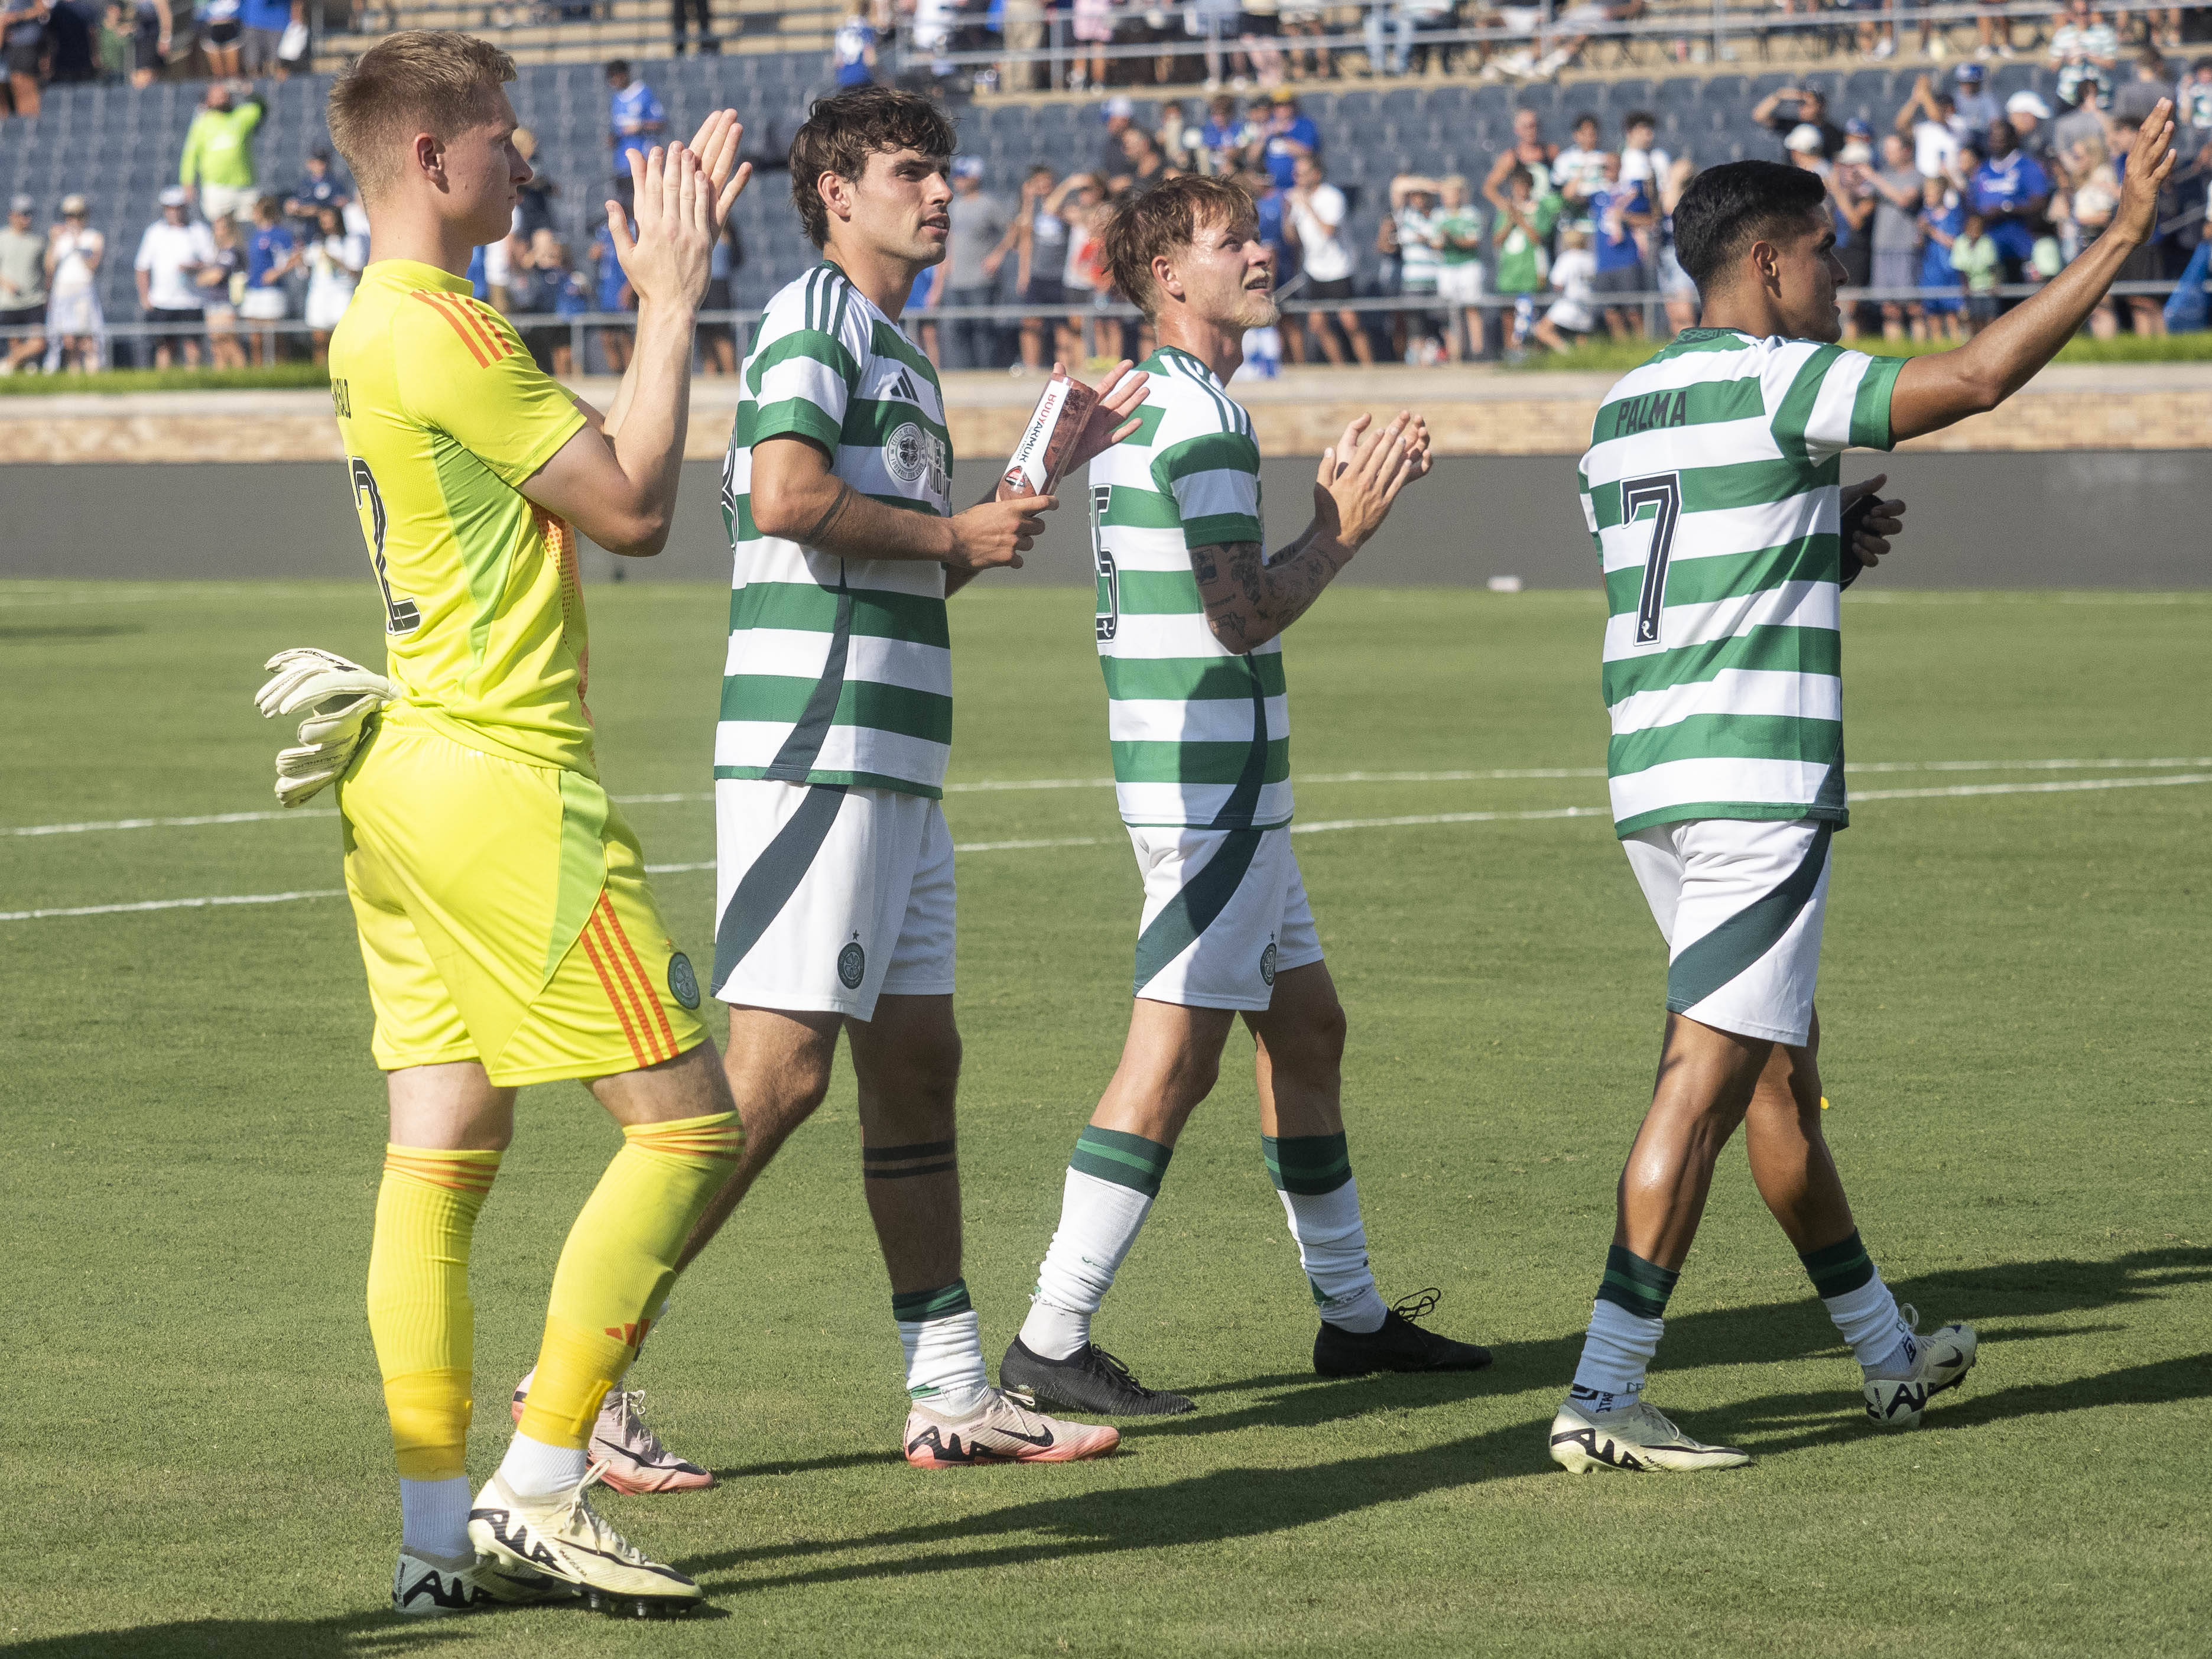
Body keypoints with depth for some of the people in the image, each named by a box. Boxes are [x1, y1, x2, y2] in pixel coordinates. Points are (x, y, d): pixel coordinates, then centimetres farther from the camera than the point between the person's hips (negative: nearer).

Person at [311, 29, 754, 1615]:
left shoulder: (377, 327, 16)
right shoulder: (447, 332, -15)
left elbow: (594, 464, 20)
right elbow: (634, 505, -12)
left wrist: (669, 282, 17)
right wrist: (672, 304, -4)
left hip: (409, 766, 10)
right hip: (500, 777, -10)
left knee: (440, 1157, 7)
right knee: (688, 1122, -5)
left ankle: (441, 1532, 7)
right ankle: (538, 1496, -5)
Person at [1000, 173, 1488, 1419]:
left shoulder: (1156, 402, 16)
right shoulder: (1201, 415, -16)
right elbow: (1242, 619, -19)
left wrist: (1339, 509, 14)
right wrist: (1347, 528, -9)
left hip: (1227, 787, 11)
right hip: (1213, 788, -11)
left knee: (1308, 1027, 16)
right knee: (1176, 1059, -10)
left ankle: (1354, 1314, 25)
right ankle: (1052, 1341, -10)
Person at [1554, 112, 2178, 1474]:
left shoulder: (1624, 411, 16)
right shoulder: (1774, 382, -10)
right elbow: (1978, 378, -17)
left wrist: (1834, 543, 17)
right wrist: (2125, 235, -10)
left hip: (1653, 785, 9)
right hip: (1757, 787, -9)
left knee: (1785, 1069, 18)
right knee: (1709, 1081, -9)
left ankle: (1891, 1357, 30)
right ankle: (1604, 1398, -15)